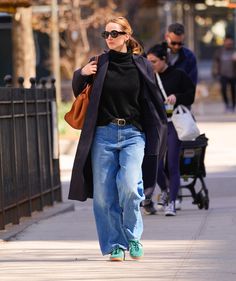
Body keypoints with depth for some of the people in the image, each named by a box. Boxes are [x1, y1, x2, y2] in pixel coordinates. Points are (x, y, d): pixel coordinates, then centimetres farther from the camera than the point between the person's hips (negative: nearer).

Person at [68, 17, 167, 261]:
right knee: (104, 193, -1)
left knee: (129, 186, -18)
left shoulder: (141, 66, 5)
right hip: (103, 135, 1)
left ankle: (132, 237, 3)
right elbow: (79, 92, 16)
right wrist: (81, 74, -5)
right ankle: (114, 245, 11)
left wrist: (157, 138, 4)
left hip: (133, 134, -1)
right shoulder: (99, 64, 5)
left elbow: (152, 103, 9)